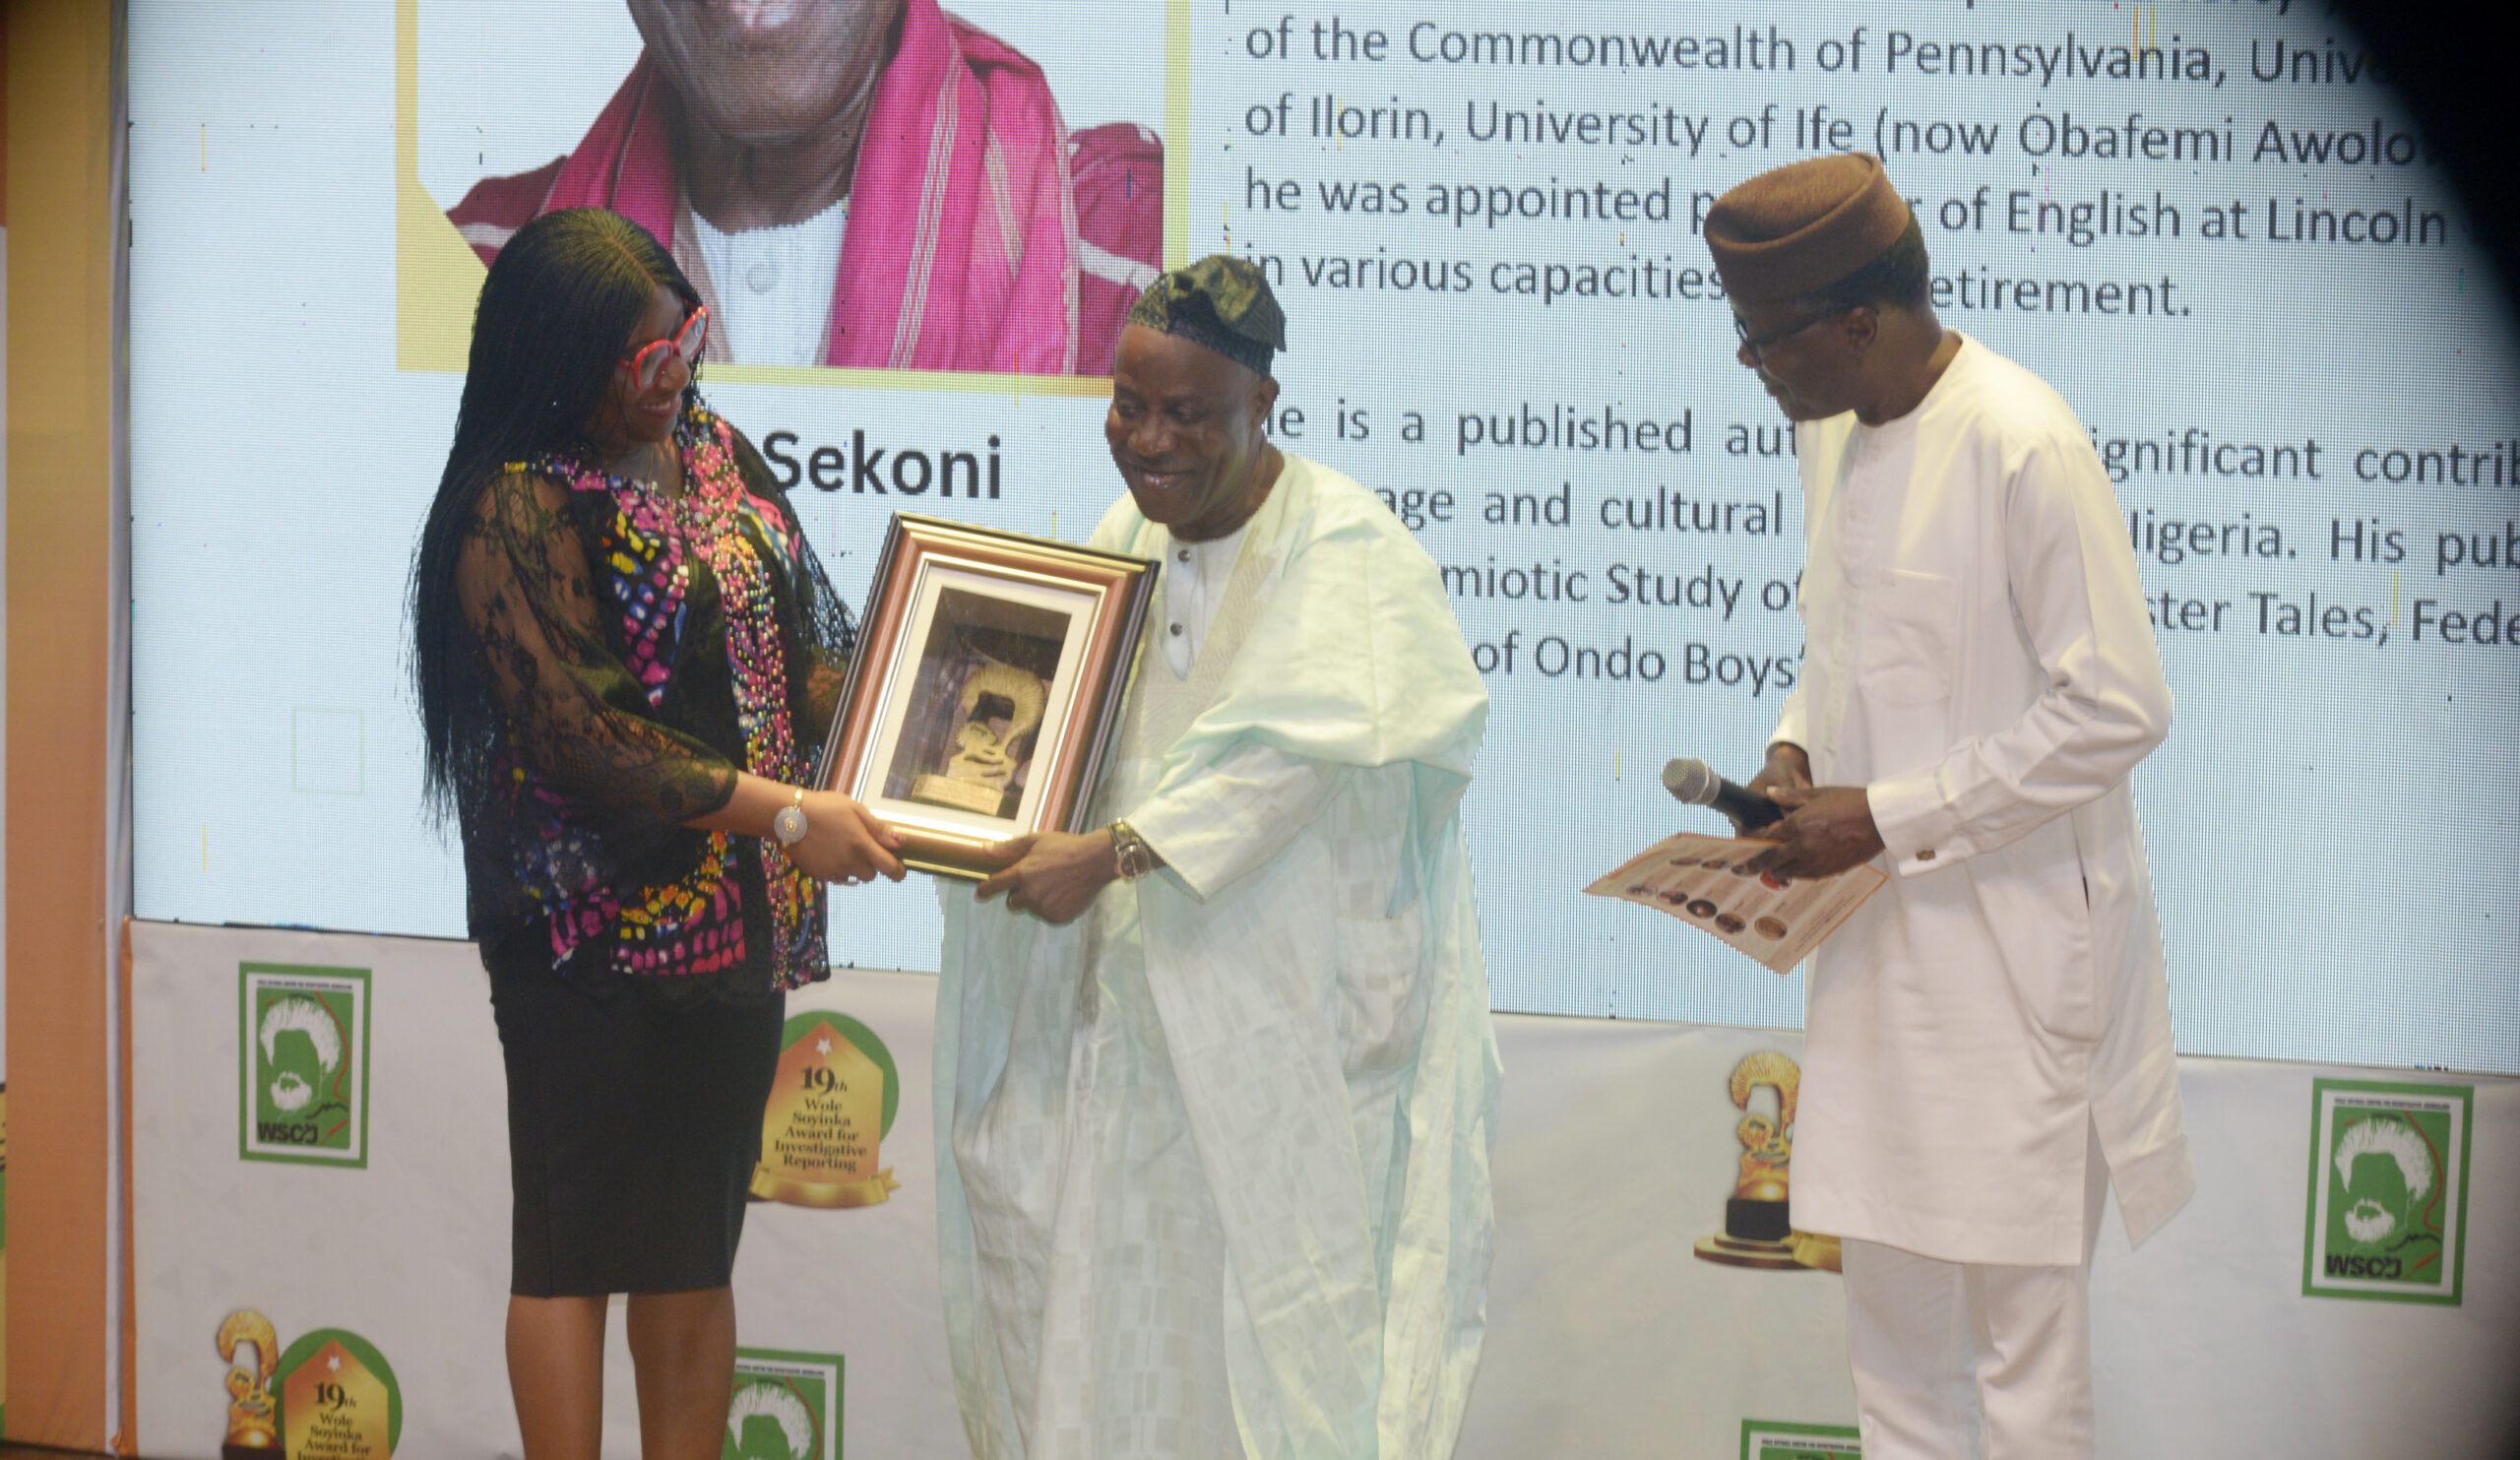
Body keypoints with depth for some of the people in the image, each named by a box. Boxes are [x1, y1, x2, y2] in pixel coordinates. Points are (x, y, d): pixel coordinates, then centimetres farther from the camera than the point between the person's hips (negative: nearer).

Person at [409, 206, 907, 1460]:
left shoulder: (718, 454, 9)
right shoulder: (518, 511, -13)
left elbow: (801, 645, 16)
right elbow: (579, 736, -19)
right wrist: (783, 813, -21)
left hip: (732, 921, 7)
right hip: (590, 930, -7)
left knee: (697, 1245, 13)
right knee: (573, 1247, 3)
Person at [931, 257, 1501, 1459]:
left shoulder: (1346, 550, -13)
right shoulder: (1122, 536, 10)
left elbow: (1288, 750, -25)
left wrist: (1112, 852, -31)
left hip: (1292, 1009, -6)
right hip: (1142, 995, 7)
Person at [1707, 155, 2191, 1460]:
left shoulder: (2025, 448, -19)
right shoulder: (1828, 432, 7)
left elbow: (2117, 708, -18)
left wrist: (1888, 815, -19)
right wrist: (1794, 751, 2)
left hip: (2009, 945, -8)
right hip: (1880, 934, 8)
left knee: (2022, 1327, 2)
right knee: (1887, 1309, 17)